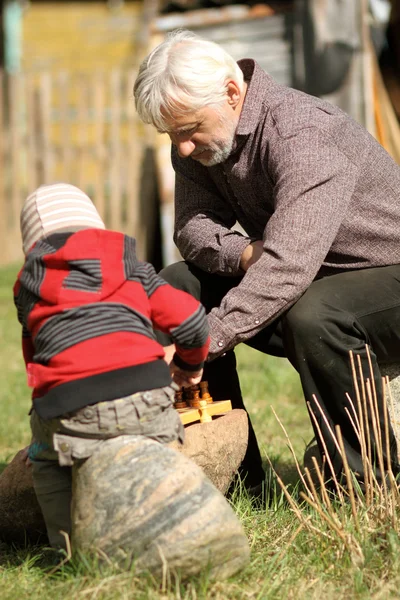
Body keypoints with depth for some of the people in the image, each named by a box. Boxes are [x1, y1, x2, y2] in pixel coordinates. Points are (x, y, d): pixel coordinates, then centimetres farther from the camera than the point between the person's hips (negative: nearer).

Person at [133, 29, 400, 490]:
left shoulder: (304, 135, -28)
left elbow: (288, 263, -39)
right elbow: (192, 228, -2)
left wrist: (205, 342, -45)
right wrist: (243, 254, -25)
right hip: (307, 283, 8)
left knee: (312, 316, -38)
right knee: (175, 288, -5)